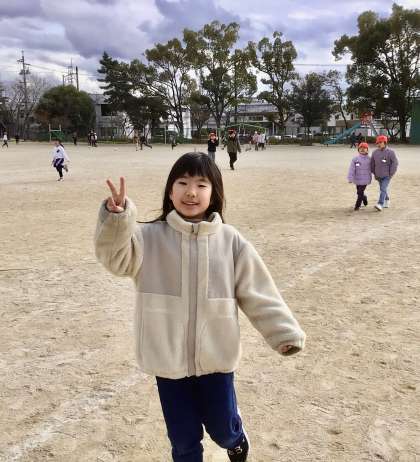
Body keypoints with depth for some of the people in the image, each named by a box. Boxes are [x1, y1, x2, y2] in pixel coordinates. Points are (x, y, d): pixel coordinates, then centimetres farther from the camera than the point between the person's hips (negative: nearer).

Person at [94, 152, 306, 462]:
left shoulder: (230, 241, -5)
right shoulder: (151, 237, -7)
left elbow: (258, 293, -2)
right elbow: (116, 257, -23)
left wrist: (286, 333, -5)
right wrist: (116, 218, -41)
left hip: (216, 357, 0)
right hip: (169, 359, 0)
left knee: (223, 430, 17)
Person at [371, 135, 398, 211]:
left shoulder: (390, 152, -10)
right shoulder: (375, 152, 3)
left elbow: (395, 163, -9)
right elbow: (372, 163, 14)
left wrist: (391, 174, -11)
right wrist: (374, 173, 11)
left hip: (387, 175, -5)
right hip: (379, 175, 5)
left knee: (383, 189, -16)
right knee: (382, 189, 16)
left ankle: (380, 204, -21)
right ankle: (387, 201, 37)